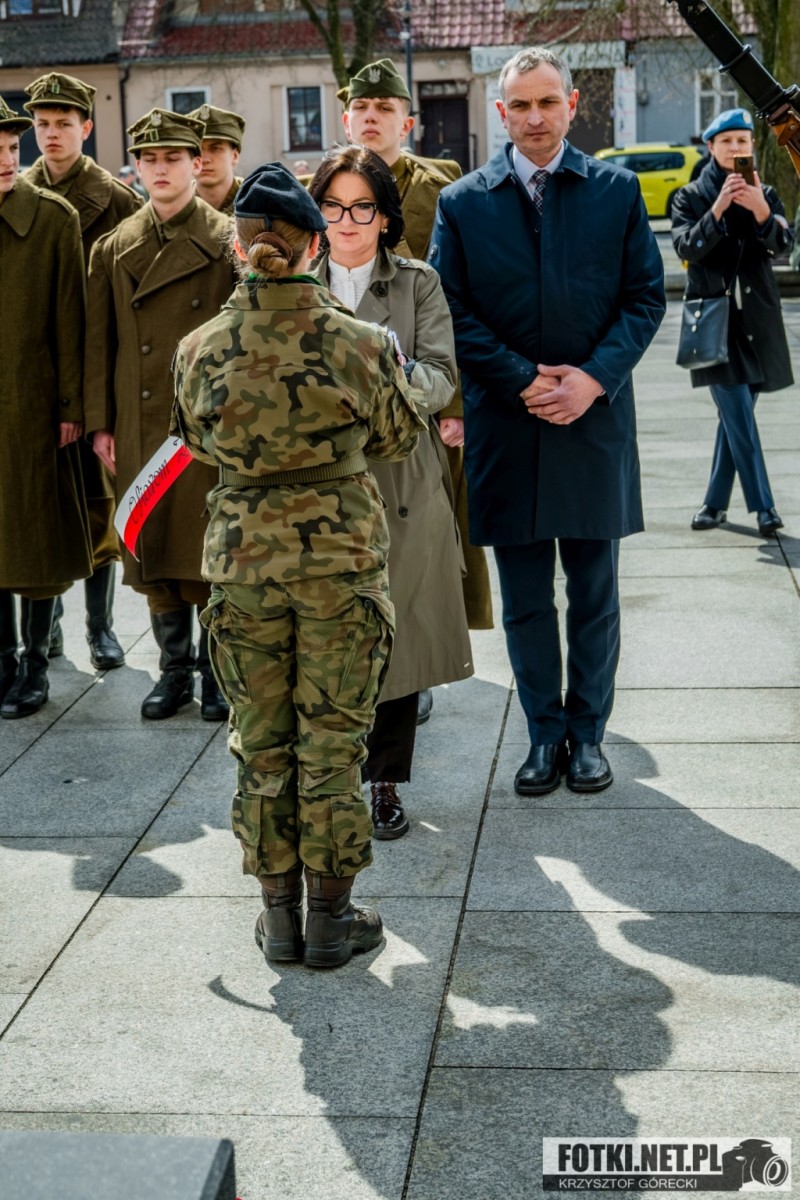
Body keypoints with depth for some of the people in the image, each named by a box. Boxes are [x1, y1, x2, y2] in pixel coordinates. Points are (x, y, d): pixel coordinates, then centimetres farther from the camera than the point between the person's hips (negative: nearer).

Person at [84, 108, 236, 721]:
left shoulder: (226, 242, 0)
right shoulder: (114, 248, 10)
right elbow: (99, 342, 11)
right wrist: (100, 423, 6)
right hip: (138, 427, 4)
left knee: (210, 553, 0)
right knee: (152, 551, 9)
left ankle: (218, 669, 14)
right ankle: (175, 668, 22)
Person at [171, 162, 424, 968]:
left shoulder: (200, 350, -7)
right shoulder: (361, 343, -12)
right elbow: (397, 439, 3)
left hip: (242, 559, 2)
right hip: (343, 556, -1)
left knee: (261, 743, 14)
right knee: (332, 743, 10)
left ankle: (280, 916, 24)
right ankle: (331, 917, 20)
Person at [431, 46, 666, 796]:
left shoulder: (617, 191, 4)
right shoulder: (463, 203, 3)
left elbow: (645, 297, 2)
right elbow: (454, 312, 0)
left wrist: (594, 377, -12)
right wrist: (522, 382, -11)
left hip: (594, 420, 0)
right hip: (505, 426, 0)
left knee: (594, 593, 8)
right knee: (525, 599, 7)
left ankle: (587, 731, 23)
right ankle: (544, 733, 21)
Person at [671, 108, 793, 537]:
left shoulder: (765, 194, 9)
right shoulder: (691, 196, 4)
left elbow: (782, 243, -7)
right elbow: (687, 247, -10)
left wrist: (761, 211, -26)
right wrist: (718, 208, -24)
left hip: (757, 318, 3)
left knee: (735, 415, 5)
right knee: (738, 416, -11)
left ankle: (716, 502, 16)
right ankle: (763, 506, -9)